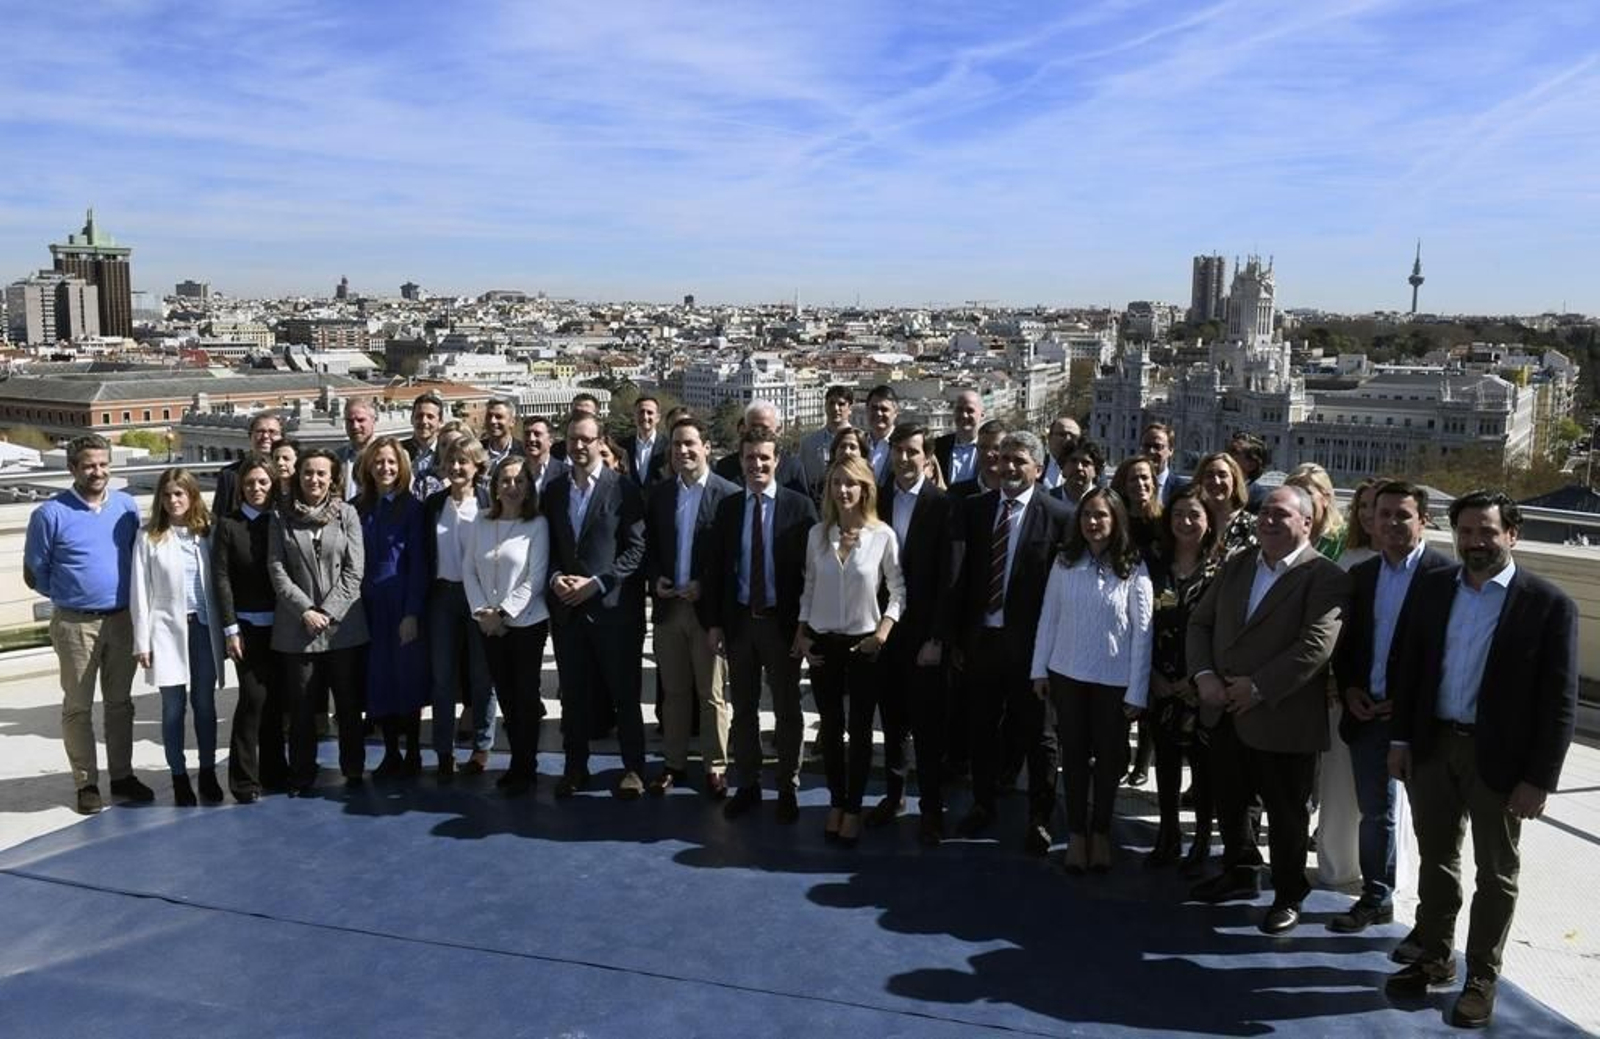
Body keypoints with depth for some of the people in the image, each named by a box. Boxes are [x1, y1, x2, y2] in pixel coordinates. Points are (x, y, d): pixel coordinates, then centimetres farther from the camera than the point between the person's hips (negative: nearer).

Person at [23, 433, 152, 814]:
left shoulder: (126, 506, 3)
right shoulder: (51, 514, -7)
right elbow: (34, 573, 0)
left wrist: (127, 595, 7)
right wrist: (67, 596, 6)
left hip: (122, 620, 3)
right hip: (76, 624, -3)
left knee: (120, 702, 12)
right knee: (78, 707, 5)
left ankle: (122, 776, 23)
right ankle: (86, 783, 14)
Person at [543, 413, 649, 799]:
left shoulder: (623, 489, -5)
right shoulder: (554, 490, 10)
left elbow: (637, 549, -8)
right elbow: (547, 546, 14)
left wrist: (596, 583, -14)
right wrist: (555, 577, -5)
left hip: (613, 607, -4)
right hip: (566, 608, 4)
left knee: (624, 694, 3)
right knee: (573, 694, 11)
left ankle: (633, 769, 15)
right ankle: (575, 766, 23)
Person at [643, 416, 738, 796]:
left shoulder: (729, 494, -6)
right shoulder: (658, 494, 8)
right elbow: (648, 547, 13)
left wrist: (706, 587, -15)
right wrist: (654, 579, -4)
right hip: (667, 605, 4)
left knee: (712, 694, 4)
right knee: (673, 691, 13)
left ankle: (715, 768, 14)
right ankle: (673, 763, 23)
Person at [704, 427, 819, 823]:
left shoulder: (799, 505, -5)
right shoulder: (728, 507, 5)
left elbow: (811, 565, -7)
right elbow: (716, 567, 5)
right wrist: (713, 622, 0)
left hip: (782, 621, -3)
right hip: (739, 619, 3)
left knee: (787, 709, 9)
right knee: (743, 708, 13)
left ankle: (788, 789, 22)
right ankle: (747, 785, 26)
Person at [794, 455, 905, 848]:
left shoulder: (882, 535, -9)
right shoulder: (817, 534, 1)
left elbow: (899, 589, -3)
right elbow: (809, 588, 8)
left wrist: (884, 632, -13)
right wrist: (801, 635, 3)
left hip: (863, 643, -3)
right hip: (822, 642, 3)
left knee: (860, 730, 5)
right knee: (830, 727, 11)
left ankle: (853, 808, 20)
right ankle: (836, 802, 26)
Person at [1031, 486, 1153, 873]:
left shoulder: (1133, 569, -10)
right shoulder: (1065, 562, -2)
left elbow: (1142, 632, -9)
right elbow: (1048, 617, 3)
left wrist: (1137, 691, -9)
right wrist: (1040, 670, 2)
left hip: (1113, 680, -2)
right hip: (1067, 674, 2)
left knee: (1108, 757, 13)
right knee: (1073, 754, 11)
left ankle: (1100, 833, 30)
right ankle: (1076, 834, 23)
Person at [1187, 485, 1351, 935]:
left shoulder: (1325, 578, -12)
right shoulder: (1237, 565, 9)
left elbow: (1315, 646, -22)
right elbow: (1200, 621, 10)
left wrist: (1258, 688, -21)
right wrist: (1204, 674, -6)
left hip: (1283, 720, -6)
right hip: (1226, 713, 6)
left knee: (1287, 814, 9)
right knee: (1230, 801, 21)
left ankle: (1288, 897, 28)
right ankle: (1240, 872, 42)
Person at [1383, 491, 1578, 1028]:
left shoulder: (1549, 605, -11)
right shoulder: (1432, 587, 2)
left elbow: (1559, 701, -11)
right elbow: (1408, 666, 7)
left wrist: (1538, 779, -13)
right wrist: (1400, 738, 3)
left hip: (1499, 756, -4)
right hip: (1432, 746, 4)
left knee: (1496, 873, 12)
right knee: (1436, 860, 17)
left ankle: (1481, 977, 26)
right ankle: (1434, 958, 33)